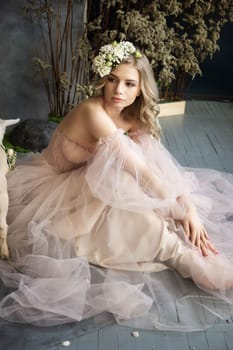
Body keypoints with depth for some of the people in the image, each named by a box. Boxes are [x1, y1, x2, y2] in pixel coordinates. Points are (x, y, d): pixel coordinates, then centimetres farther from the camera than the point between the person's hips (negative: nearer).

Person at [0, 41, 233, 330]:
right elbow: (140, 170, -33)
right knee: (118, 182, -32)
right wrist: (183, 210, -32)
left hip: (81, 183, 8)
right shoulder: (93, 112, -29)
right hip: (47, 188, -8)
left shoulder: (133, 119, -5)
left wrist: (189, 206, -26)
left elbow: (159, 164, -12)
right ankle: (184, 258, -33)